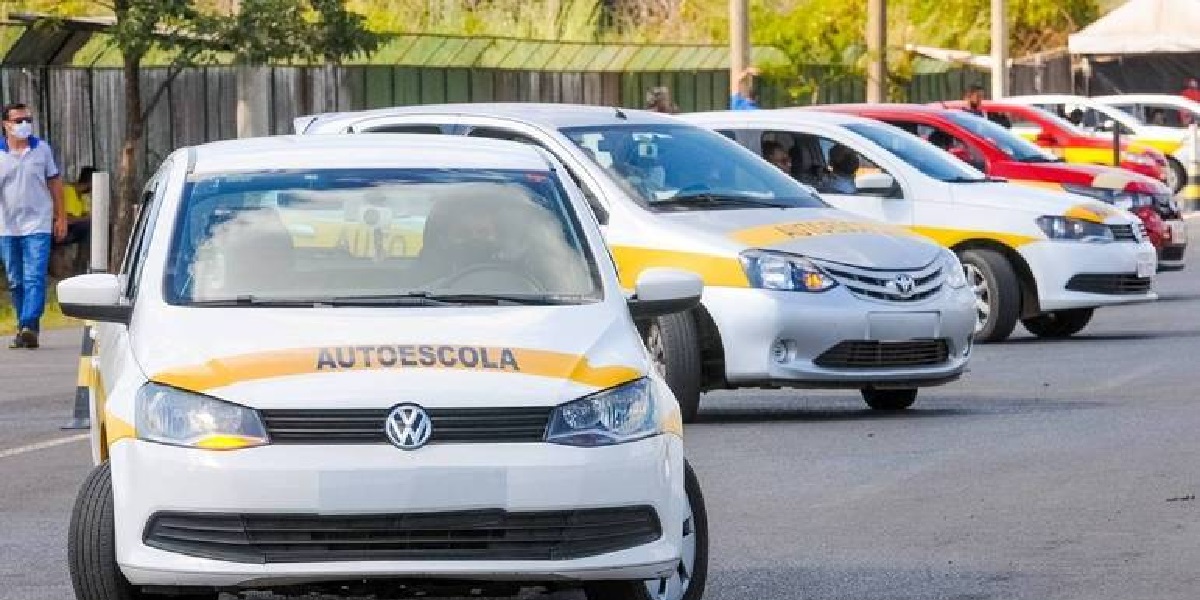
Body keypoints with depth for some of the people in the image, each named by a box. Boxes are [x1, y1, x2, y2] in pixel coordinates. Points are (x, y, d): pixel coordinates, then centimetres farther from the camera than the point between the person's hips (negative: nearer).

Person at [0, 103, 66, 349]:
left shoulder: (42, 149, 4)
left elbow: (54, 183, 12)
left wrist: (61, 217, 11)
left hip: (37, 227, -2)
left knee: (35, 278, -14)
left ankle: (29, 327, -24)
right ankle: (24, 328, 16)